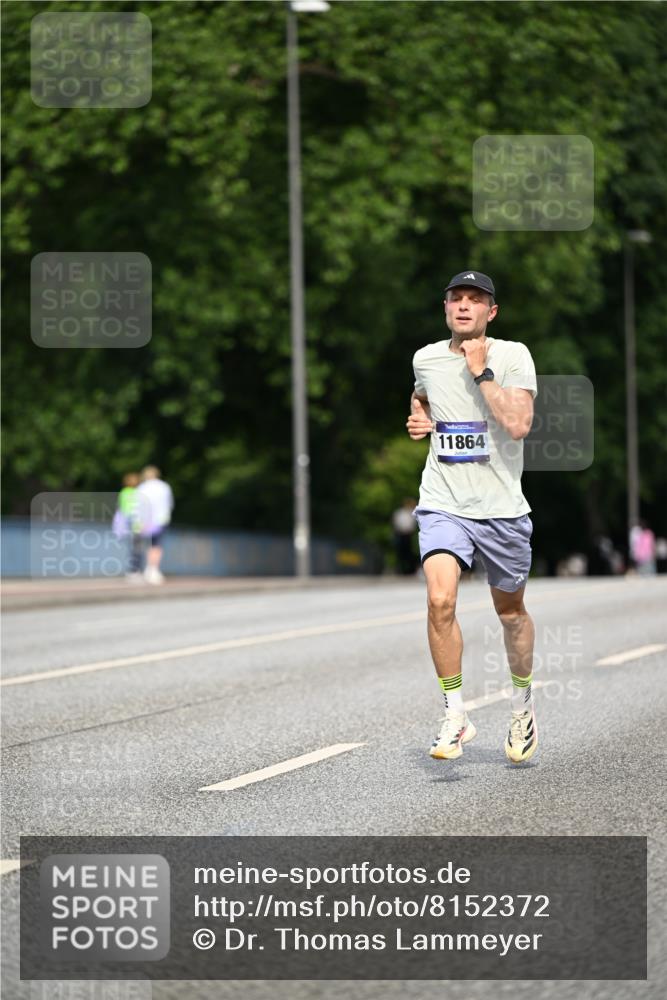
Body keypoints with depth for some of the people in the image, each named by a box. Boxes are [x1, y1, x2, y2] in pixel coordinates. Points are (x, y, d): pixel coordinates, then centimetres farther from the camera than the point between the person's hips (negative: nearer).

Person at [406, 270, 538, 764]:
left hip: (502, 509, -1)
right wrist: (419, 419, 9)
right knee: (440, 600, -20)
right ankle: (456, 717, -11)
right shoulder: (425, 359, 4)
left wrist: (481, 371, -19)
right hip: (443, 505, 1)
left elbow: (518, 425, -21)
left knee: (510, 609, 13)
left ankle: (523, 703, 38)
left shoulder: (512, 356, -7)